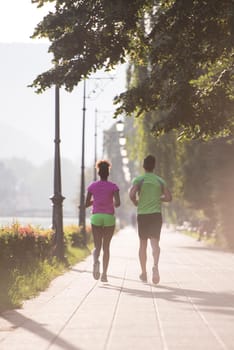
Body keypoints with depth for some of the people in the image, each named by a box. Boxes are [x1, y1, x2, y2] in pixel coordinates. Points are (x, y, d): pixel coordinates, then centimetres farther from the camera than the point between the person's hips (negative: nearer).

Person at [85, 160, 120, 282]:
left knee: (97, 246, 2)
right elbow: (118, 203, -13)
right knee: (106, 246, 11)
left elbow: (86, 204, 7)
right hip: (109, 217, -1)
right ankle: (104, 274, 6)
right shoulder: (113, 186, -3)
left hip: (96, 217, 1)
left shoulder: (92, 186, 3)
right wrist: (113, 204, 10)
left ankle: (96, 261, -32)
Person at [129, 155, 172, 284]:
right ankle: (155, 265, -34)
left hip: (142, 215, -1)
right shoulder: (160, 181, 7)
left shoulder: (138, 180, -2)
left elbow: (131, 194, -17)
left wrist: (135, 202, 3)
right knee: (155, 242, -6)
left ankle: (143, 273, 17)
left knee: (143, 244, 11)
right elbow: (168, 197, 2)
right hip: (156, 214, 1)